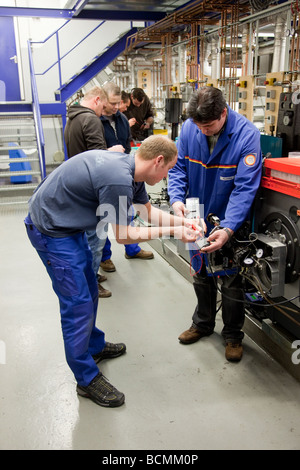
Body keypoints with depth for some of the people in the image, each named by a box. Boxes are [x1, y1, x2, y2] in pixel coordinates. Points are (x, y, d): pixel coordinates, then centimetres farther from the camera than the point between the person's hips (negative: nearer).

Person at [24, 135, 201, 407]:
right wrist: (171, 231, -15)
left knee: (89, 292, 20)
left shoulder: (129, 169, 1)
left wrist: (182, 221, 6)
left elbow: (148, 211, 14)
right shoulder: (118, 180, -30)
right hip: (51, 231, -10)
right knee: (78, 303, -4)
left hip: (68, 226, 10)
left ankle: (94, 346, 41)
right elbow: (123, 235, -19)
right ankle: (87, 379, 12)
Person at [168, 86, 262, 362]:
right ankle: (203, 323, 44)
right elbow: (178, 167, -4)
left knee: (231, 282, 9)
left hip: (230, 223, -4)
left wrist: (228, 229, -38)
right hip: (198, 218, 4)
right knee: (201, 275, 20)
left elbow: (245, 188, -27)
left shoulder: (247, 135, -24)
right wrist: (177, 199, -23)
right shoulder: (189, 128, -12)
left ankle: (233, 334, 33)